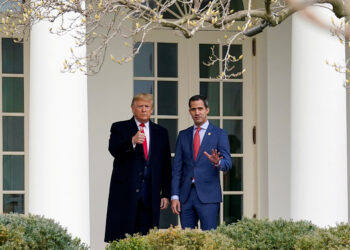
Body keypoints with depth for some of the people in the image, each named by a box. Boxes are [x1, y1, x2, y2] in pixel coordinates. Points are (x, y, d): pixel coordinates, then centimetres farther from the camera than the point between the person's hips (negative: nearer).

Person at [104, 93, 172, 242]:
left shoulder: (161, 133, 15)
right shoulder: (119, 128, 6)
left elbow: (166, 166, 14)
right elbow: (114, 150, -13)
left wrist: (165, 194, 7)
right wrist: (132, 141, -31)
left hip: (150, 195, 3)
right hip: (125, 194, -3)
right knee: (121, 241, -5)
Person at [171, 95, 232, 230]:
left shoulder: (219, 134, 4)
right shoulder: (183, 135, 14)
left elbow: (227, 163, -4)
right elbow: (177, 168, 11)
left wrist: (217, 162, -28)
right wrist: (174, 196, 2)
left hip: (208, 195, -3)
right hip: (186, 196, 3)